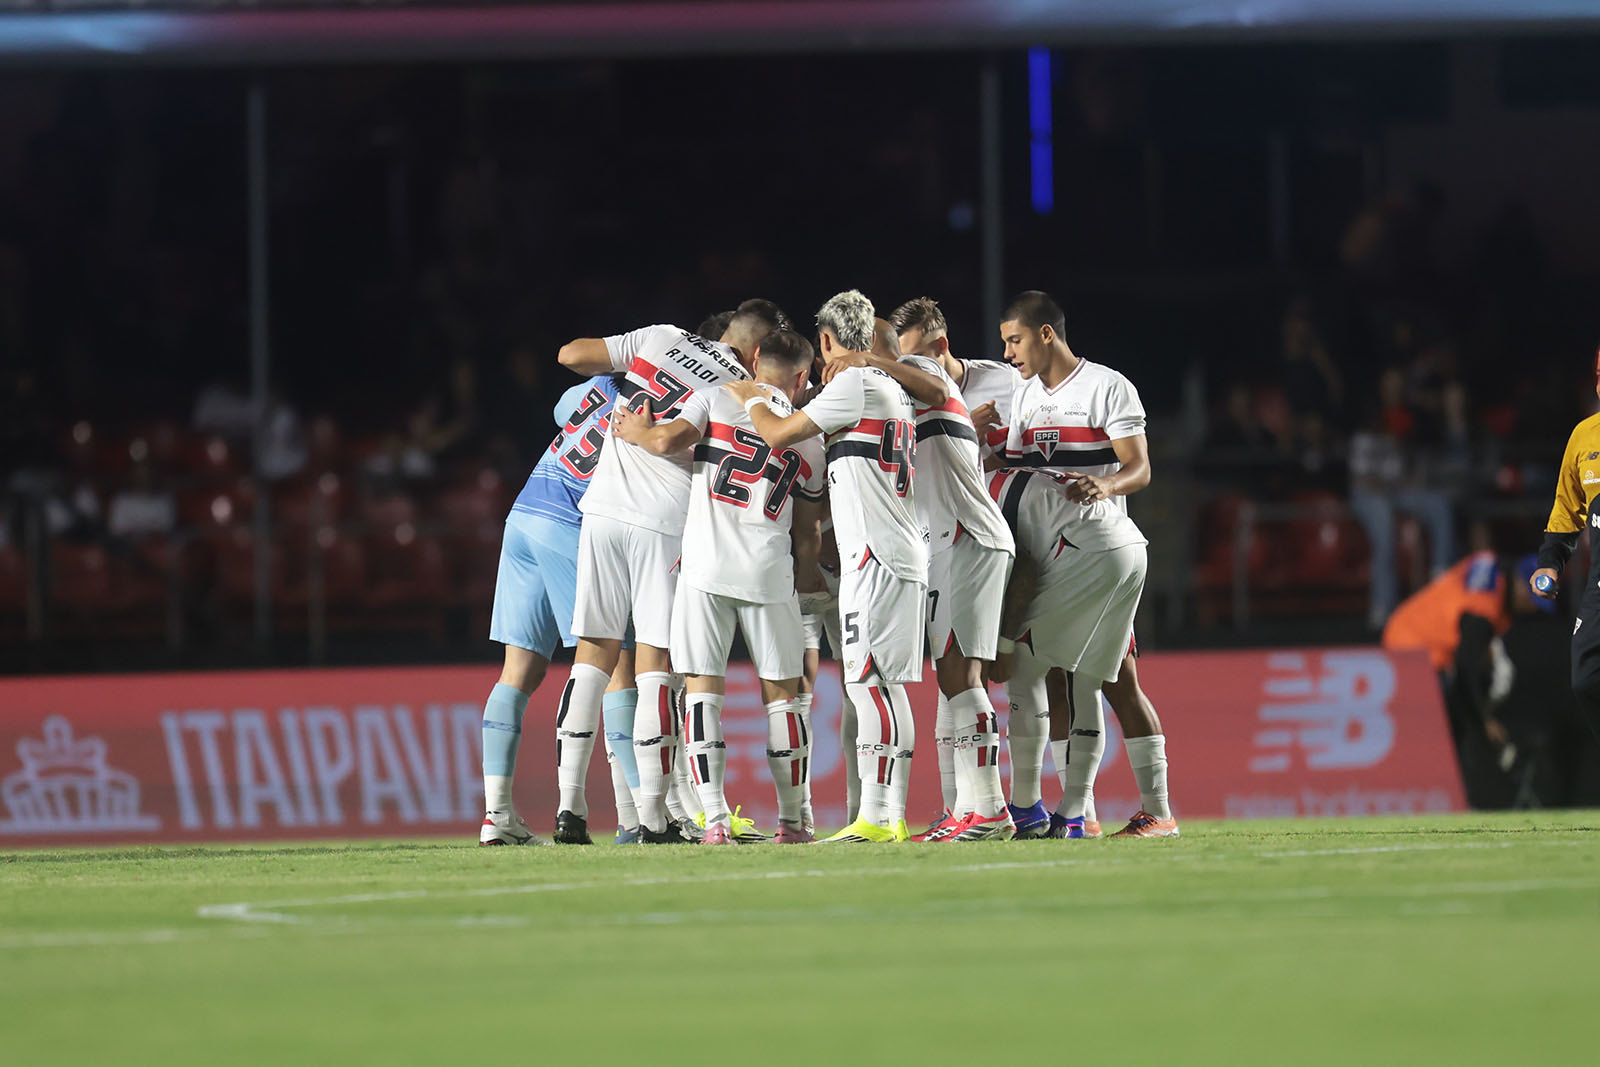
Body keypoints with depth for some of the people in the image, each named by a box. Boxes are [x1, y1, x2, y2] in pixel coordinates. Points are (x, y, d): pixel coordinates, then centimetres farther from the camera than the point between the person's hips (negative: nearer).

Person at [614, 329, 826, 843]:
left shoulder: (717, 397, 6)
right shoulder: (809, 440, 14)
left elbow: (669, 440, -10)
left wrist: (636, 432, 11)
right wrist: (809, 580, 34)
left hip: (707, 565, -2)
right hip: (769, 570, 2)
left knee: (703, 688, 1)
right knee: (781, 693, 11)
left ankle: (714, 819, -7)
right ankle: (791, 819, 15)